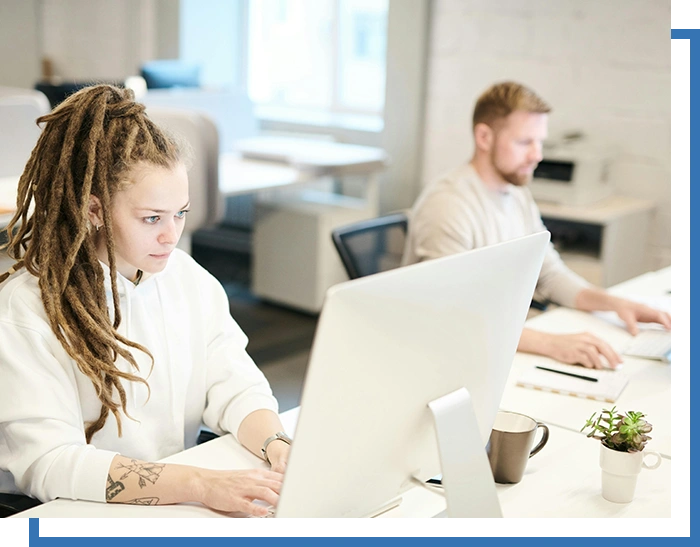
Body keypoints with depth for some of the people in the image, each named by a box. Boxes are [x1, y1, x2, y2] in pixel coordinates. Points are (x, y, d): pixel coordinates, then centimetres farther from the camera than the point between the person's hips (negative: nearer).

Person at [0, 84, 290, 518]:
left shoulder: (187, 276, 7)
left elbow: (234, 386, 3)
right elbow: (50, 463, -21)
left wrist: (279, 448, -19)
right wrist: (203, 485, -31)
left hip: (178, 506, 4)